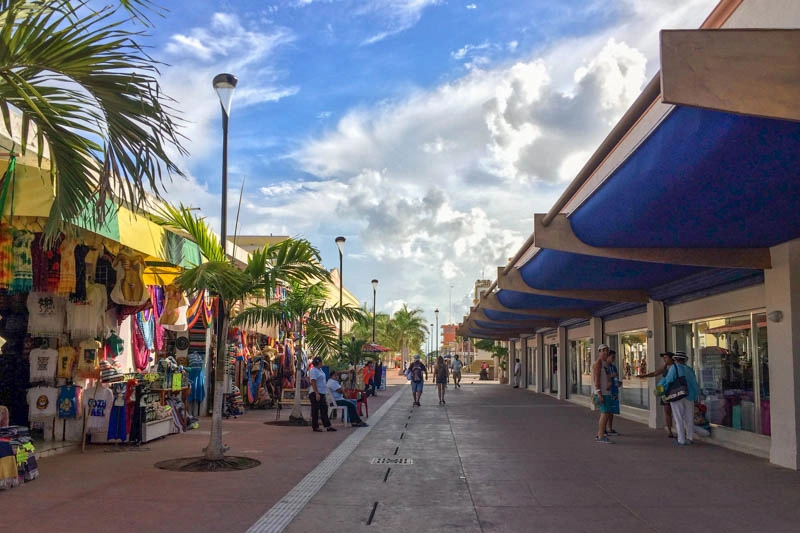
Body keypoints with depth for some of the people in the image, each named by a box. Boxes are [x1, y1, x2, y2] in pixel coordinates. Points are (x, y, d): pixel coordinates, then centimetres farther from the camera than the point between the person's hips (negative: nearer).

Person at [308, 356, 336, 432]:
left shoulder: (320, 370, 16)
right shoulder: (313, 370, -13)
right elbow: (313, 382, -20)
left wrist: (324, 394, 22)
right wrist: (317, 393, -24)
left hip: (321, 393, 10)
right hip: (315, 394, -10)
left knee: (324, 409, 8)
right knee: (315, 410, -2)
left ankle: (328, 426, 10)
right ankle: (315, 427, 5)